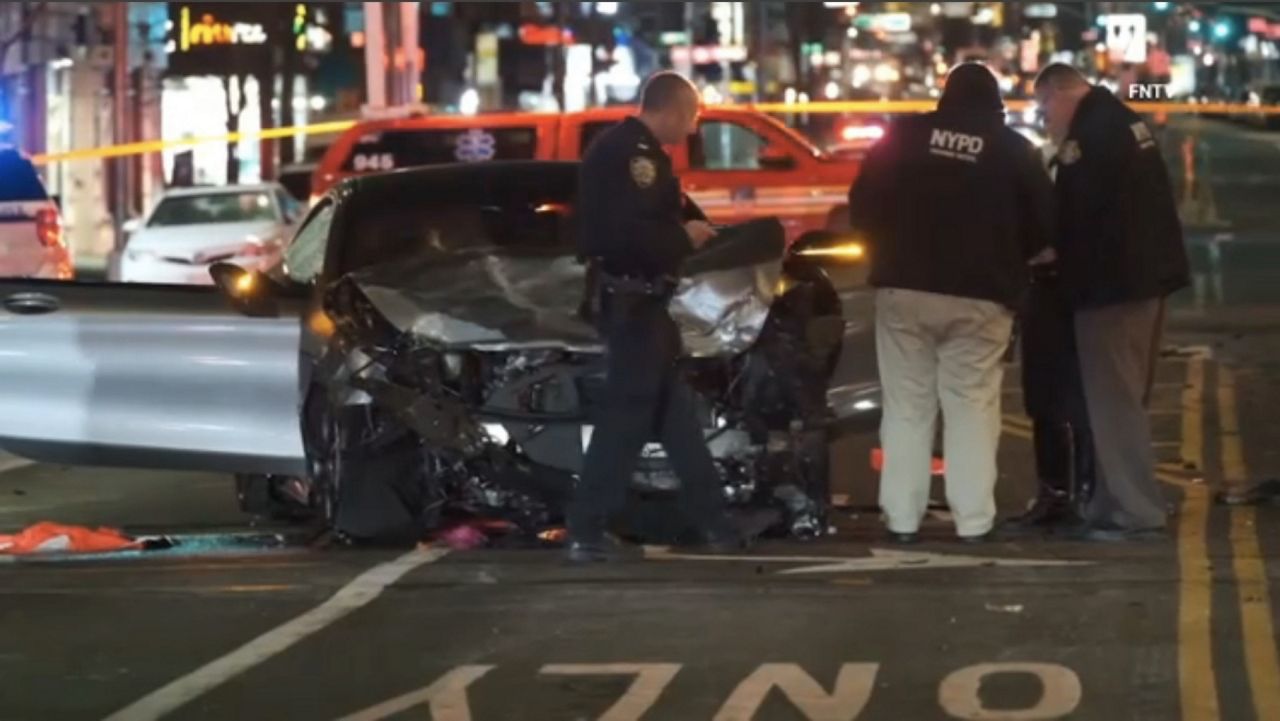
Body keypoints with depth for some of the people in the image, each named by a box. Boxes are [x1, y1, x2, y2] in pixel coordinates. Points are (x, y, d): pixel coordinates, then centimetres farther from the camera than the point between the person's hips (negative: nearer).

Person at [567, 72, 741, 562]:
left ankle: (709, 518, 21)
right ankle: (586, 531, -5)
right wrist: (684, 237, -14)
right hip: (633, 302, -11)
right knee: (627, 414, -7)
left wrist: (686, 230, 4)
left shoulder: (632, 150, 14)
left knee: (674, 409, 14)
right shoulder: (632, 153, -19)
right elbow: (628, 232, -28)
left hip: (640, 300, 11)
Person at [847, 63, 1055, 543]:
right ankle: (973, 520, -1)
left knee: (906, 406, 6)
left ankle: (901, 517, 3)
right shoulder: (1012, 149, 2)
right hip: (980, 297, -1)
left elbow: (861, 207, 4)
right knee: (972, 408, 4)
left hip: (904, 288, 1)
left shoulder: (902, 136, 3)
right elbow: (1045, 224, 7)